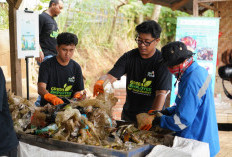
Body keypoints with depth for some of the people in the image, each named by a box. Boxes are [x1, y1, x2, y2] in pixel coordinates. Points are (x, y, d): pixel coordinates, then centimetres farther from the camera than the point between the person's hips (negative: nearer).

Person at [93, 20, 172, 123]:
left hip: (150, 115, -3)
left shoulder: (162, 62, -12)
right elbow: (110, 76, -5)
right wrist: (100, 83, -29)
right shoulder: (129, 57, 0)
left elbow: (161, 93, -21)